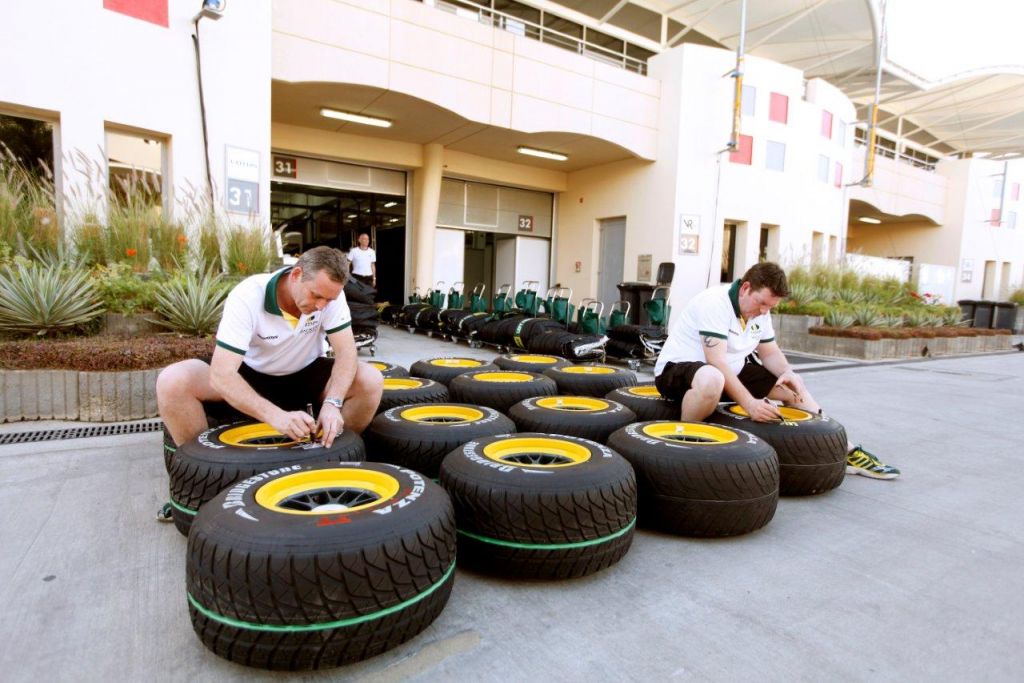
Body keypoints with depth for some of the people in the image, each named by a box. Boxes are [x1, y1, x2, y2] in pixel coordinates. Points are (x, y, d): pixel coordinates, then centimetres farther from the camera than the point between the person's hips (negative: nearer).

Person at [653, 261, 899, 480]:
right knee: (712, 379, -44)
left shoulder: (760, 311, 4)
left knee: (791, 387, 5)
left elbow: (769, 352, 11)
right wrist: (749, 403, -36)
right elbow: (716, 363, -31)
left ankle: (847, 452, 16)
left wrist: (788, 372, -11)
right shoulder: (714, 303, -24)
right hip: (678, 368, -8)